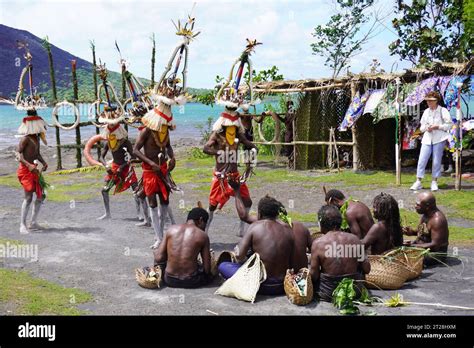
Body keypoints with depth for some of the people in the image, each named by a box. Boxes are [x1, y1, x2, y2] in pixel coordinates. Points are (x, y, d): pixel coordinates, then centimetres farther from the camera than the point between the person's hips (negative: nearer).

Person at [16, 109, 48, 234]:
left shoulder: (36, 137, 13)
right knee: (28, 196, -12)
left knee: (41, 196, 10)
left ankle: (33, 223, 17)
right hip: (25, 170, -9)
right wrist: (29, 165, -29)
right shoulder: (25, 139, -13)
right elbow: (19, 155, -17)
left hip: (34, 170, 9)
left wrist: (44, 162, 5)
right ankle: (22, 224, -4)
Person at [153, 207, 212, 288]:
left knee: (156, 252, 26)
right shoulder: (203, 236, -7)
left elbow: (159, 258, -3)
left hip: (170, 281, -1)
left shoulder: (171, 229, -1)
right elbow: (207, 268, -6)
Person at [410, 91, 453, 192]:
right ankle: (418, 182, 2)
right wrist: (426, 128, -4)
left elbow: (449, 125, -4)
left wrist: (437, 127, -14)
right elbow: (421, 127, 18)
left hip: (439, 139, -4)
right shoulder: (426, 112, 15)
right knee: (422, 160, -2)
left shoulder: (443, 111, 0)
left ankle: (434, 182, 11)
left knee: (436, 161, 0)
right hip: (427, 139, 4)